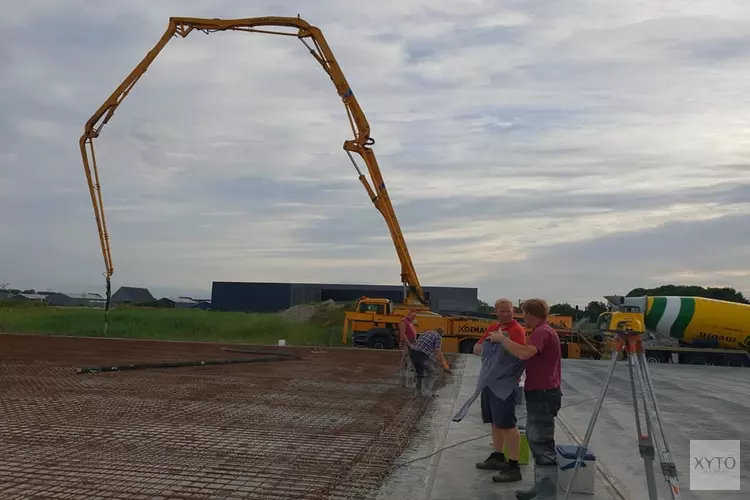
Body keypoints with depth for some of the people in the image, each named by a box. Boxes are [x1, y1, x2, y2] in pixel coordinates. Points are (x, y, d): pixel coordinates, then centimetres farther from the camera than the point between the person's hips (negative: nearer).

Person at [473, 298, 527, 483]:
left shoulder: (517, 330, -12)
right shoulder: (492, 328, 12)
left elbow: (519, 354, -25)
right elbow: (476, 349, 11)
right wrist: (488, 343, -7)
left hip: (504, 383, -8)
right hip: (489, 381, 8)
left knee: (507, 424, -7)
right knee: (495, 422, 16)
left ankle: (513, 467, -3)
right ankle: (498, 457, 28)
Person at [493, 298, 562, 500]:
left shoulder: (542, 332, -17)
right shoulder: (543, 330, 17)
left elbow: (525, 353, -34)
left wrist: (502, 339, -23)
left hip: (542, 395, -11)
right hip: (540, 393, 11)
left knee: (543, 445, -8)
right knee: (536, 441, 17)